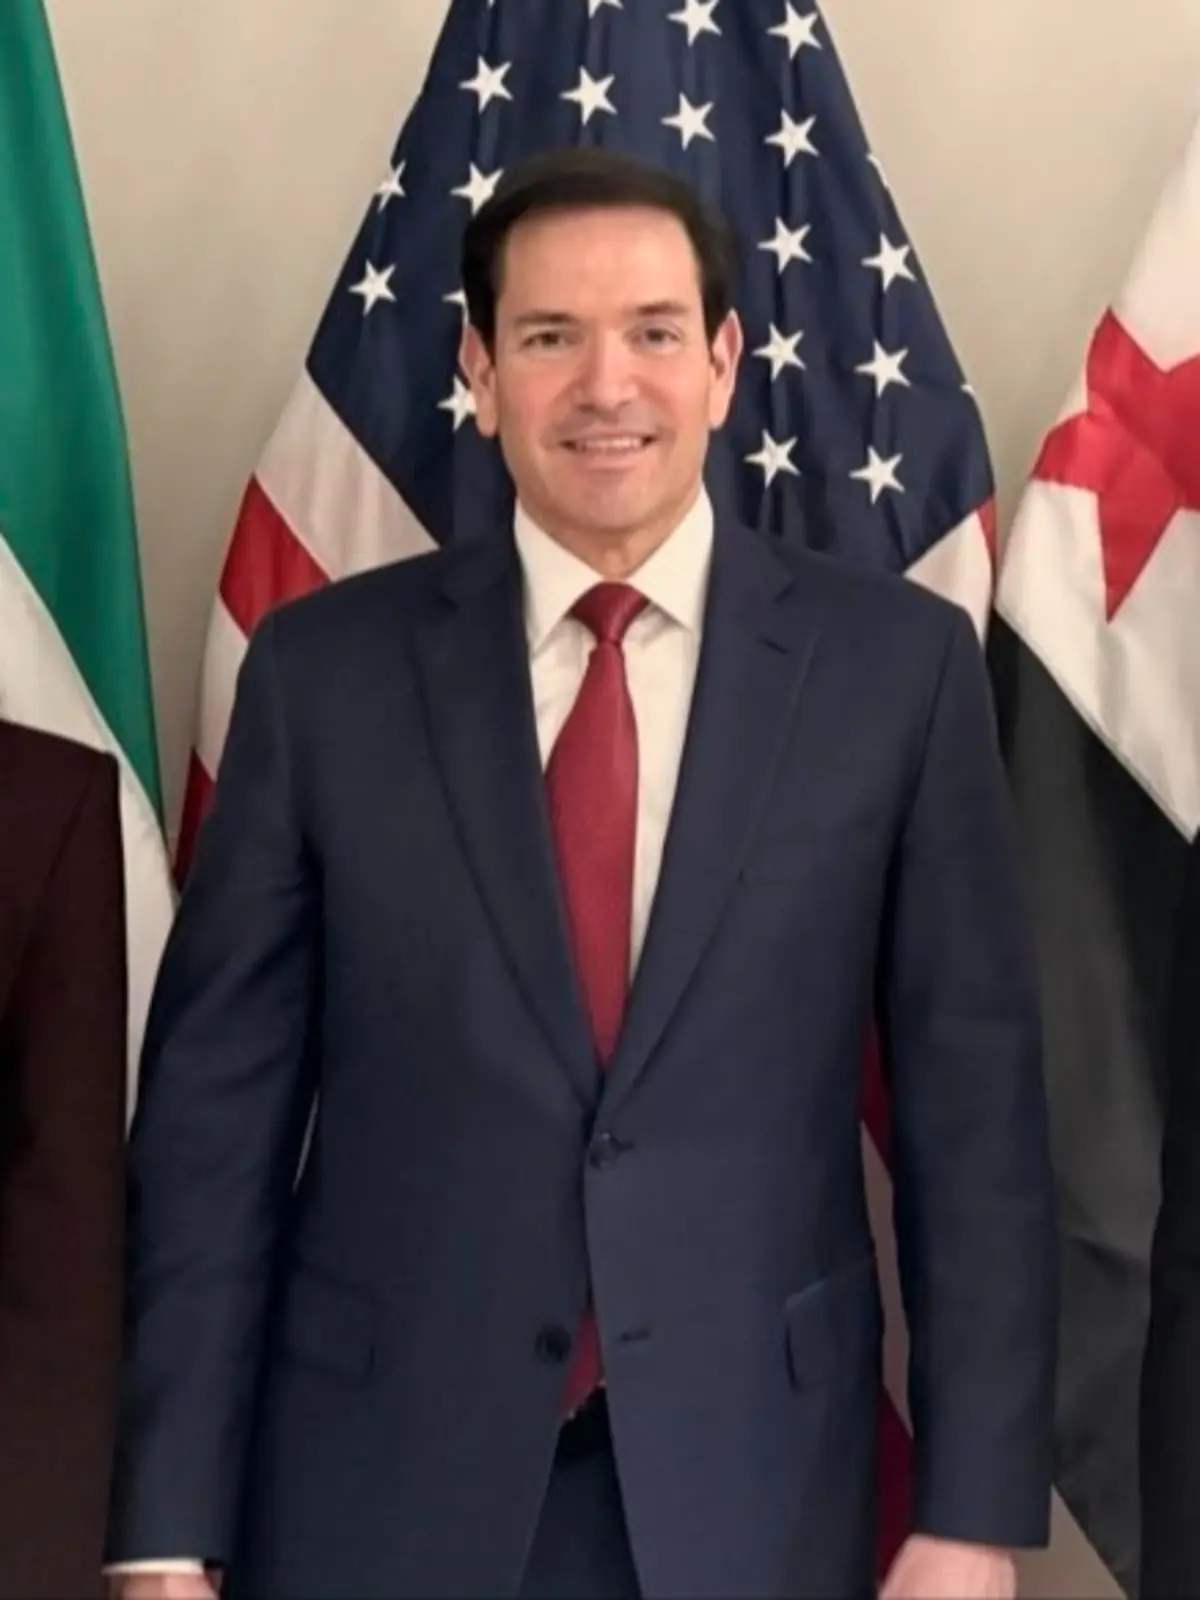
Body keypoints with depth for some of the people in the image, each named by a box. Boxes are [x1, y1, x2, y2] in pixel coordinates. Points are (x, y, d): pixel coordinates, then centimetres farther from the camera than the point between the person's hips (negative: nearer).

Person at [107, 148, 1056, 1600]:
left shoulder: (899, 664, -3)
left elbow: (973, 1101, -2)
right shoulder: (323, 668, -2)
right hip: (377, 1481, 0)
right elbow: (218, 1099, -2)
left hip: (748, 1479, 0)